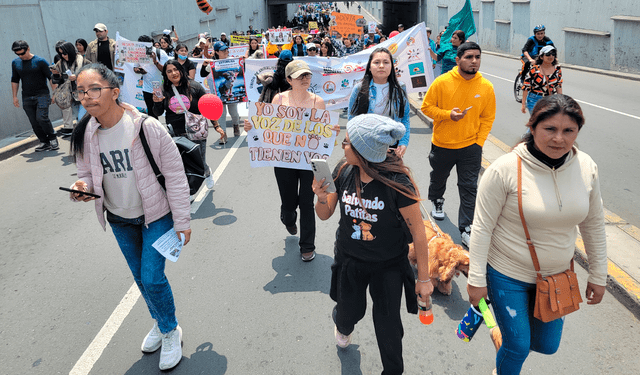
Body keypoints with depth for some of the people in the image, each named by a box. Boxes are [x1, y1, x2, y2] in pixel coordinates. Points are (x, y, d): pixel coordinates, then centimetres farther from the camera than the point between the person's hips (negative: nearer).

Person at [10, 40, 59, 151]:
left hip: (42, 95, -5)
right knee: (34, 123, 2)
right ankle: (44, 142, 11)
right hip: (27, 98, 5)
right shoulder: (15, 63, 9)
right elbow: (15, 80, 18)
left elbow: (51, 77, -2)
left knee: (41, 118, -18)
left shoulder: (40, 61, -5)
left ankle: (53, 138, 1)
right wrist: (15, 97, 15)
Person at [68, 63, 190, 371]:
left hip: (155, 216, -5)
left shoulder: (146, 127, -22)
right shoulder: (84, 136, -9)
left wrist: (182, 222, -14)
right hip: (119, 220, 5)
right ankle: (160, 323, 45)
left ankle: (171, 331, 23)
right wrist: (83, 186, -19)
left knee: (152, 278, -6)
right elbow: (89, 175, 7)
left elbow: (175, 175, -16)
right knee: (140, 278, 19)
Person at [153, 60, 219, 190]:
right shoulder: (164, 90, 0)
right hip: (174, 134, 2)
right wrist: (157, 102, -14)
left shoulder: (194, 86, -5)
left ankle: (207, 174, 46)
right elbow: (158, 113, 7)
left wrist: (216, 126, -1)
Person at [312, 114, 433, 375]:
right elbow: (325, 214, 0)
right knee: (350, 312, 21)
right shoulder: (343, 172, -13)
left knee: (388, 326, 9)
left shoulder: (397, 182, -26)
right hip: (349, 261, 3)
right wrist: (321, 195, -23)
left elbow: (418, 231, -17)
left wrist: (424, 278, -11)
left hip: (388, 267, -3)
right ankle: (342, 325, 61)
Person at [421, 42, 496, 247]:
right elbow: (427, 106, -4)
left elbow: (488, 118, 4)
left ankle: (466, 230, 9)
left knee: (469, 188, 0)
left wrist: (478, 143, -4)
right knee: (438, 178, 21)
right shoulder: (442, 82, -11)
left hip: (470, 147, 0)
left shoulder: (486, 87, -5)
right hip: (442, 144, 0)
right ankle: (437, 201, 53)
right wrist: (448, 114, -19)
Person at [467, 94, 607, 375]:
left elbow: (594, 224, 5)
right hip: (507, 275, -5)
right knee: (518, 347, 7)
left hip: (557, 275, 5)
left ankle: (505, 327, 50)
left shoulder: (586, 167, -8)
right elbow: (482, 227, -16)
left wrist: (598, 276, 11)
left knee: (547, 345, 19)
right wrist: (476, 279, -13)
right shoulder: (505, 169, -23)